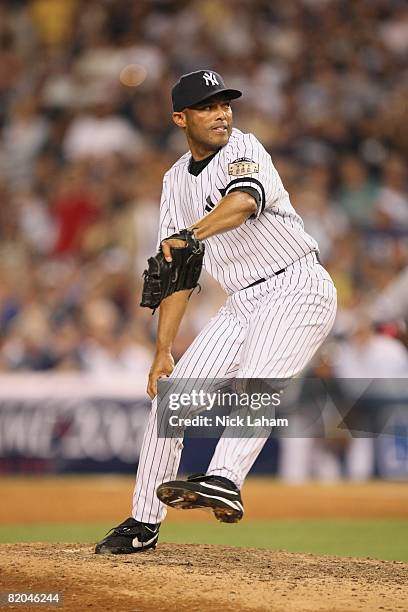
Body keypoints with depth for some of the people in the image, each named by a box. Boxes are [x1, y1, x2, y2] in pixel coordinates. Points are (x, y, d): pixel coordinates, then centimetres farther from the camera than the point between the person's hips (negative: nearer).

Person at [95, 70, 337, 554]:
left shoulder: (241, 149, -9)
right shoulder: (176, 181, 11)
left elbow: (245, 200, -33)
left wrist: (191, 235, -49)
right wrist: (162, 351, 8)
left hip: (298, 289, -7)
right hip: (244, 302, 7)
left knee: (254, 381, -31)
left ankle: (223, 482, -50)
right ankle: (144, 523, 13)